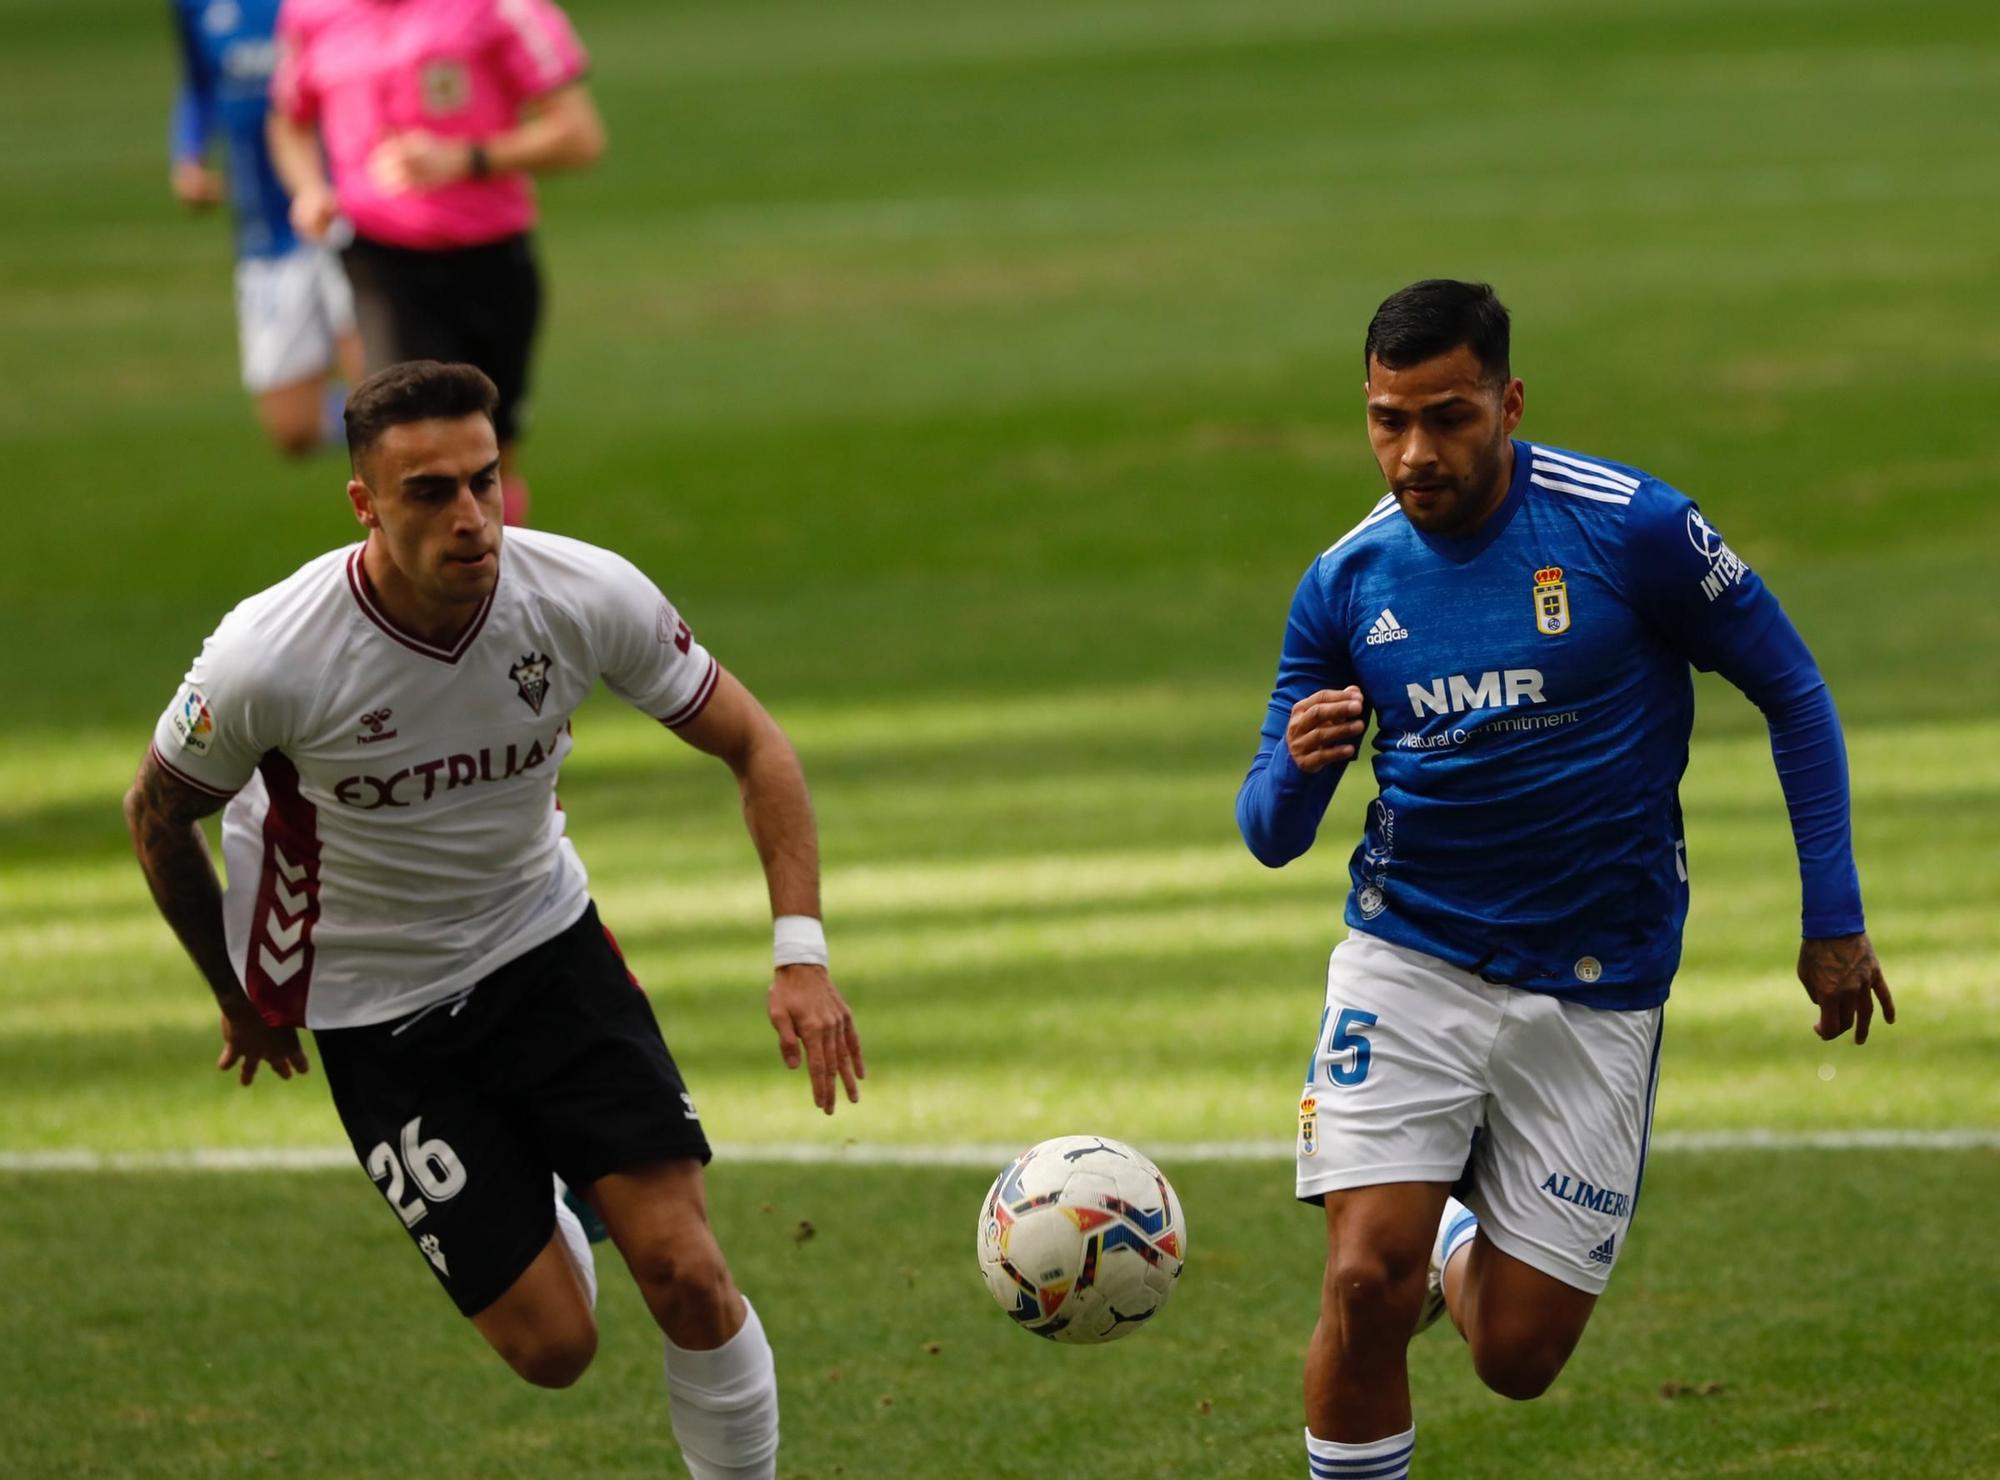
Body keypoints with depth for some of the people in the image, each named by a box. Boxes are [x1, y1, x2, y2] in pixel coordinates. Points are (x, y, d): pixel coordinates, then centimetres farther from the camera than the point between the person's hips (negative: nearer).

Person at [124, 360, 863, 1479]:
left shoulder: (589, 596, -20)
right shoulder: (269, 661, -26)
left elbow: (752, 744, -5)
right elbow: (160, 816, -6)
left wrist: (802, 954, -16)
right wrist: (239, 996, 7)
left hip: (547, 945, 2)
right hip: (377, 1007, -2)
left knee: (685, 1271, -14)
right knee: (554, 1346, -3)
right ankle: (543, 1219, 33)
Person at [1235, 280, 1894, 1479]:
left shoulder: (1633, 528, -12)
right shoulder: (1346, 582, -3)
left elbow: (1792, 694, 0)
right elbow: (1272, 836, 2)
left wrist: (1836, 918, -2)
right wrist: (1298, 769, -22)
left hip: (1594, 989, -1)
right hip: (1410, 961, 1)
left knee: (1519, 1360, 2)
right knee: (1366, 1281, -20)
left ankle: (1456, 1244, 37)